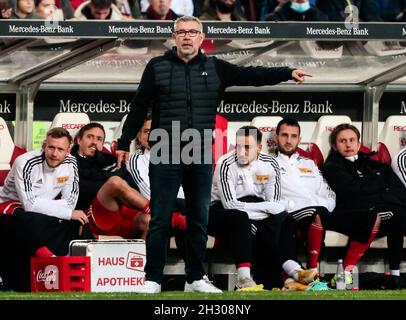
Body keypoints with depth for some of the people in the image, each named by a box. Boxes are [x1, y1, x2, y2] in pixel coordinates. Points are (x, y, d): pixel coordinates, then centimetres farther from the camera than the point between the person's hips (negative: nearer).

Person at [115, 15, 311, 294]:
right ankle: (153, 279, 4)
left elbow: (251, 75, 2)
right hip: (165, 157, -3)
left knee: (199, 221, 9)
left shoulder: (215, 68, 7)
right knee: (160, 220, -1)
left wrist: (287, 73, -7)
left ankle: (195, 278, 19)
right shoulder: (157, 67, 1)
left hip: (201, 158, 3)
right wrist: (125, 143, 5)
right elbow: (139, 108, 4)